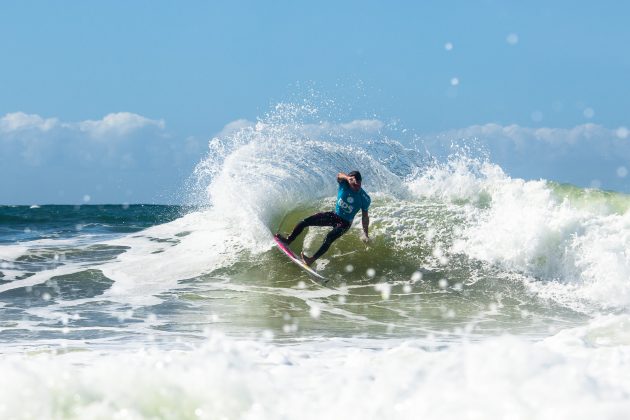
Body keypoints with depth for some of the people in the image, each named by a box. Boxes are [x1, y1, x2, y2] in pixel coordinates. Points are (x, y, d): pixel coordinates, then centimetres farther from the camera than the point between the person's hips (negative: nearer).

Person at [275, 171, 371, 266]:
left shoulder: (365, 199, -19)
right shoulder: (344, 184, -16)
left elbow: (365, 217, -6)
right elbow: (339, 175, -39)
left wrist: (365, 234, -8)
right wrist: (347, 177, -62)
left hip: (344, 223, -4)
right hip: (334, 215, 4)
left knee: (329, 238, -30)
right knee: (305, 222, -3)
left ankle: (312, 260, -32)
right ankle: (288, 240, 13)